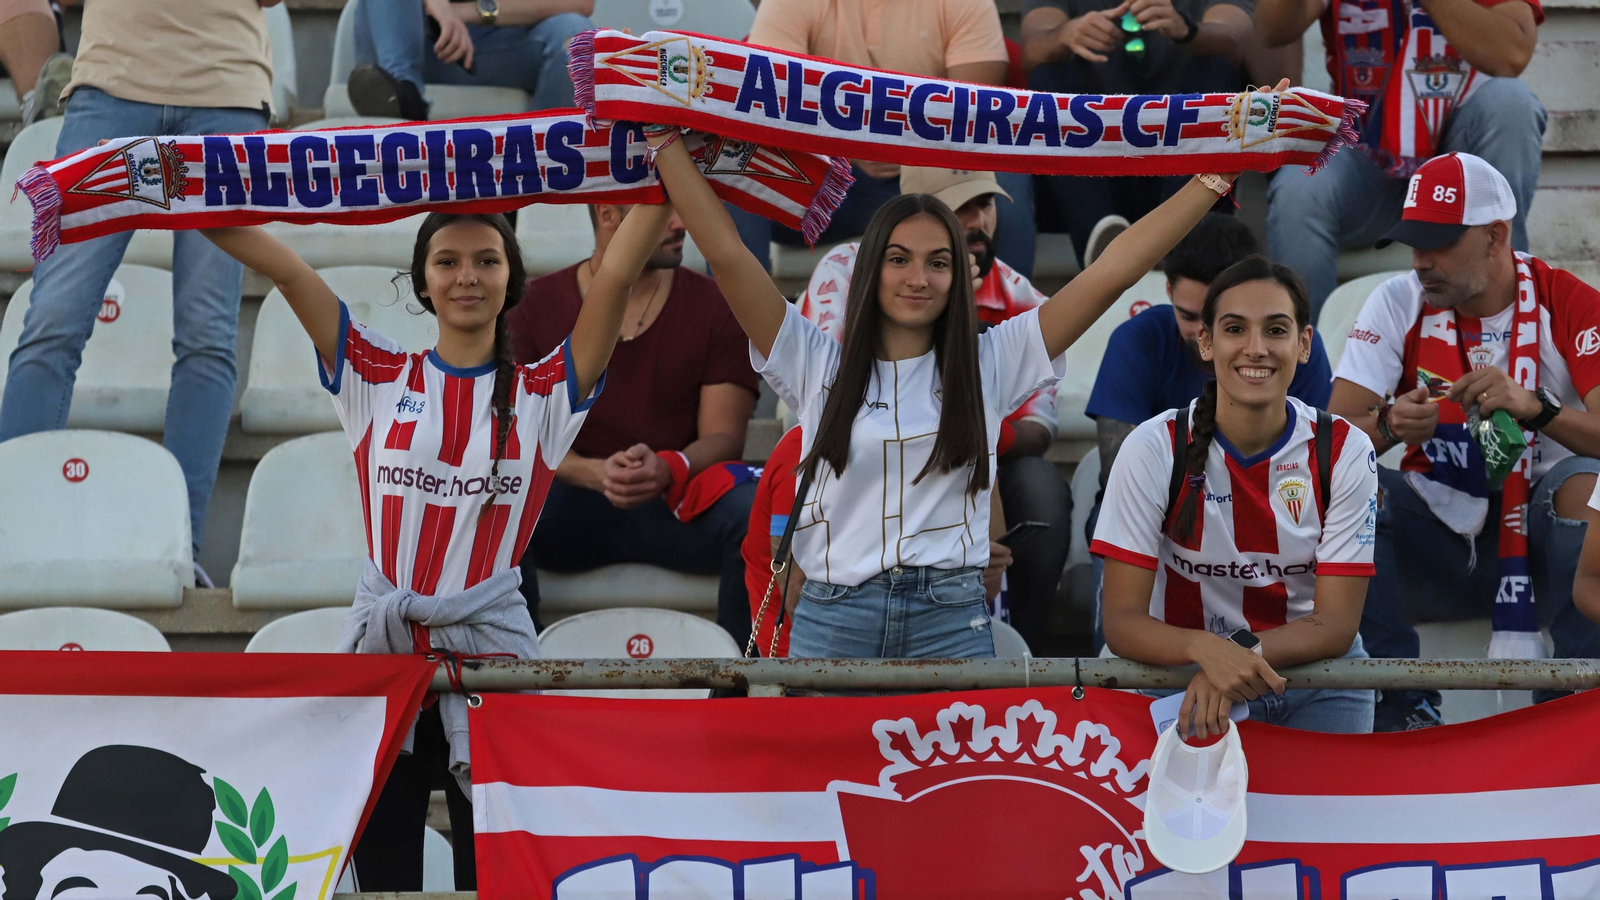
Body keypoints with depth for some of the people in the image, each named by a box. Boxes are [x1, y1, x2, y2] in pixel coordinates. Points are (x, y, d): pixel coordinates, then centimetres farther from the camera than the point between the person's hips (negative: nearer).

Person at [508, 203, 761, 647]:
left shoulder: (713, 306, 6)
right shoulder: (534, 307, 5)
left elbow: (723, 436, 1)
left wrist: (669, 469, -22)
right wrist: (594, 472, -21)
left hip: (679, 502, 0)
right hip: (571, 503, 0)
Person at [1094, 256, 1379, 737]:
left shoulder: (1345, 451, -7)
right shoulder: (1154, 449, -11)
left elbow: (1336, 624, -9)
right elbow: (1122, 622, -14)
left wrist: (1245, 650, -28)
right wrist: (1206, 649, -34)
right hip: (1186, 678, -1)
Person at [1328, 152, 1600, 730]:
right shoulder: (1398, 304, -3)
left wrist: (1532, 406, -40)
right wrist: (1388, 426, -34)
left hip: (1539, 530, -2)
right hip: (1437, 531, 2)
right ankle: (1404, 703, -23)